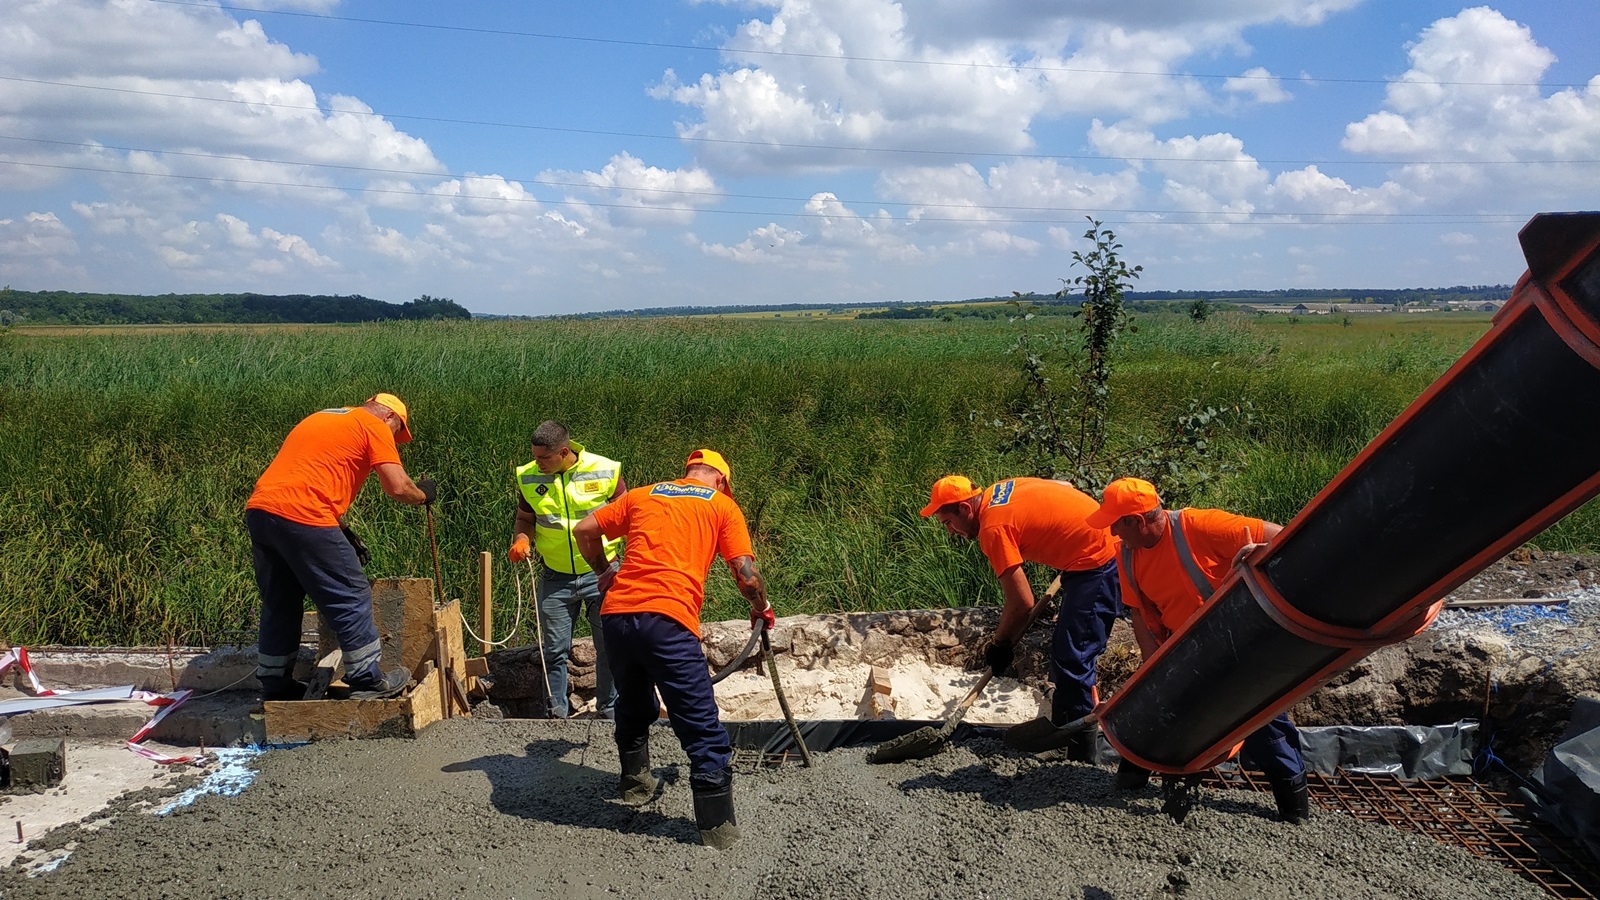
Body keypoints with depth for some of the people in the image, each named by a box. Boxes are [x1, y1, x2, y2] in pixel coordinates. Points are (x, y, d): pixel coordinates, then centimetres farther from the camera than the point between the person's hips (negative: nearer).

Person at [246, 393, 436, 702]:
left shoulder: (321, 419, 29)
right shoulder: (374, 426, 3)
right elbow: (397, 487, -6)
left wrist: (341, 531, 27)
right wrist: (423, 494, 16)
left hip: (258, 511, 9)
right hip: (301, 517, -9)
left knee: (279, 605, 20)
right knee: (351, 598, 4)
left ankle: (275, 686, 29)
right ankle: (366, 679, 12)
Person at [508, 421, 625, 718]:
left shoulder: (605, 471, -11)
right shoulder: (528, 478, -4)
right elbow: (524, 519, 10)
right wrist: (521, 539, -12)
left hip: (600, 574, -2)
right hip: (555, 578, 2)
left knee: (610, 647, 6)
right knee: (555, 650, 7)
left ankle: (609, 713, 23)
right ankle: (557, 715, 21)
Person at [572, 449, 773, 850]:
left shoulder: (642, 495, 23)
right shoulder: (723, 505, 13)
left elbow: (585, 530, 22)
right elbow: (746, 572, 4)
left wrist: (604, 572, 37)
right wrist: (761, 607, 22)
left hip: (616, 613, 5)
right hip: (667, 620, -5)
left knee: (633, 705, 29)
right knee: (702, 727, 2)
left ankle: (636, 783, 46)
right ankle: (718, 827, 3)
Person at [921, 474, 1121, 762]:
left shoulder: (993, 528, -19)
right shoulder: (1000, 490, 8)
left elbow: (1021, 603, -18)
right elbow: (1066, 487, 21)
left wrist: (1000, 646, -4)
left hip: (1098, 564, -10)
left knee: (1073, 658, -9)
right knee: (1065, 650, 18)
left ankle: (1082, 753, -3)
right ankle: (1063, 724, 30)